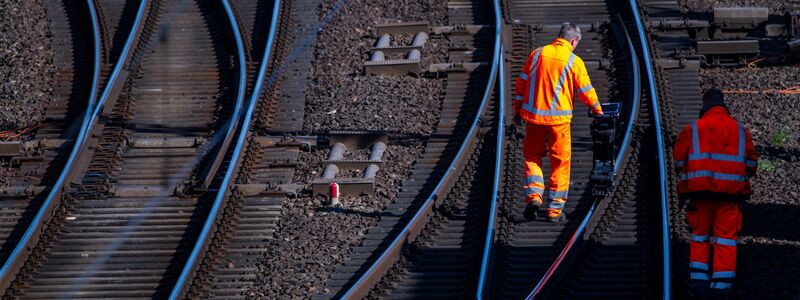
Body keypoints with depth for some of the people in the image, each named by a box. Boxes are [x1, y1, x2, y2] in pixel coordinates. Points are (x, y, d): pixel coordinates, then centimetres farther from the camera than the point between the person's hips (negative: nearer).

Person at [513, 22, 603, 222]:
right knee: (560, 163, 8)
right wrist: (597, 109, 18)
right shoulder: (574, 62, -6)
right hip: (558, 119, -3)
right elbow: (585, 91, 0)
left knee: (532, 156, 17)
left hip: (533, 115, 3)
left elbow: (522, 82, 7)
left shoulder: (537, 54, 3)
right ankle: (555, 209, 9)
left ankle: (533, 195, -3)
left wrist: (517, 109, 17)